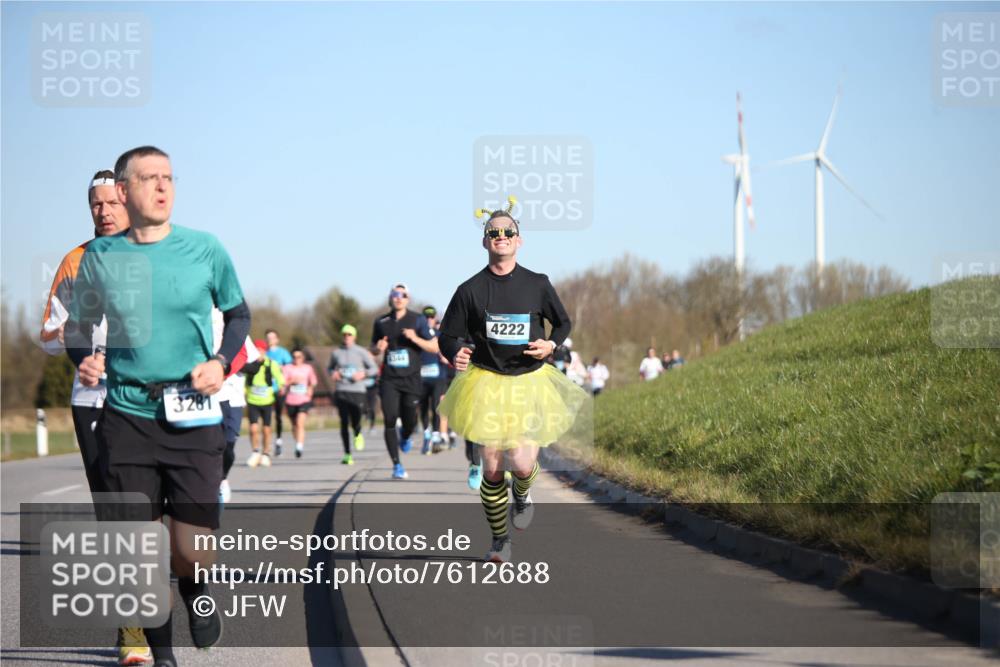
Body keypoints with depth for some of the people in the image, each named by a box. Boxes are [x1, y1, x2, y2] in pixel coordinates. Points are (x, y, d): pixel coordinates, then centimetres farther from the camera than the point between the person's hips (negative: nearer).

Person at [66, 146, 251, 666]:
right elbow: (78, 325, 15)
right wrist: (84, 359, -6)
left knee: (193, 553, -9)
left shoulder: (204, 249, 0)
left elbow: (238, 314, 13)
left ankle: (195, 590, 28)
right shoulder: (100, 256, 2)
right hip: (126, 415, 1)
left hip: (194, 416, -1)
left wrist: (222, 361, -4)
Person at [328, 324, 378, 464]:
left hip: (357, 391, -1)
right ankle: (347, 454, 1)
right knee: (344, 423, -5)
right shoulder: (336, 353, 9)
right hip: (341, 392, 1)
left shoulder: (361, 352, 3)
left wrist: (363, 374, -10)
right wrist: (333, 373, 1)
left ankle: (358, 435, 30)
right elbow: (329, 368, 23)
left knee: (355, 423, -8)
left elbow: (374, 369, 8)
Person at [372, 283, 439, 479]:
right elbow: (374, 345, 21)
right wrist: (379, 348, -3)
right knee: (390, 420, -10)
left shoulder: (418, 320, 2)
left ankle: (405, 437, 41)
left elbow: (434, 347, 0)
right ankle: (396, 465, -5)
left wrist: (415, 338, -17)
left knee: (410, 421, 3)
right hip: (389, 379, 1)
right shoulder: (381, 322, 7)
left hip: (411, 378, -1)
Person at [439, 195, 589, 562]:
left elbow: (563, 323, 13)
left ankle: (522, 494, 25)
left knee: (522, 462, -13)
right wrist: (457, 354, -21)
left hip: (530, 381, 0)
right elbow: (449, 336, 2)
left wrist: (551, 345, -8)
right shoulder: (471, 290, -3)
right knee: (491, 468, 0)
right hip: (486, 383, 0)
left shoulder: (537, 284, -1)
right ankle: (499, 539, 18)